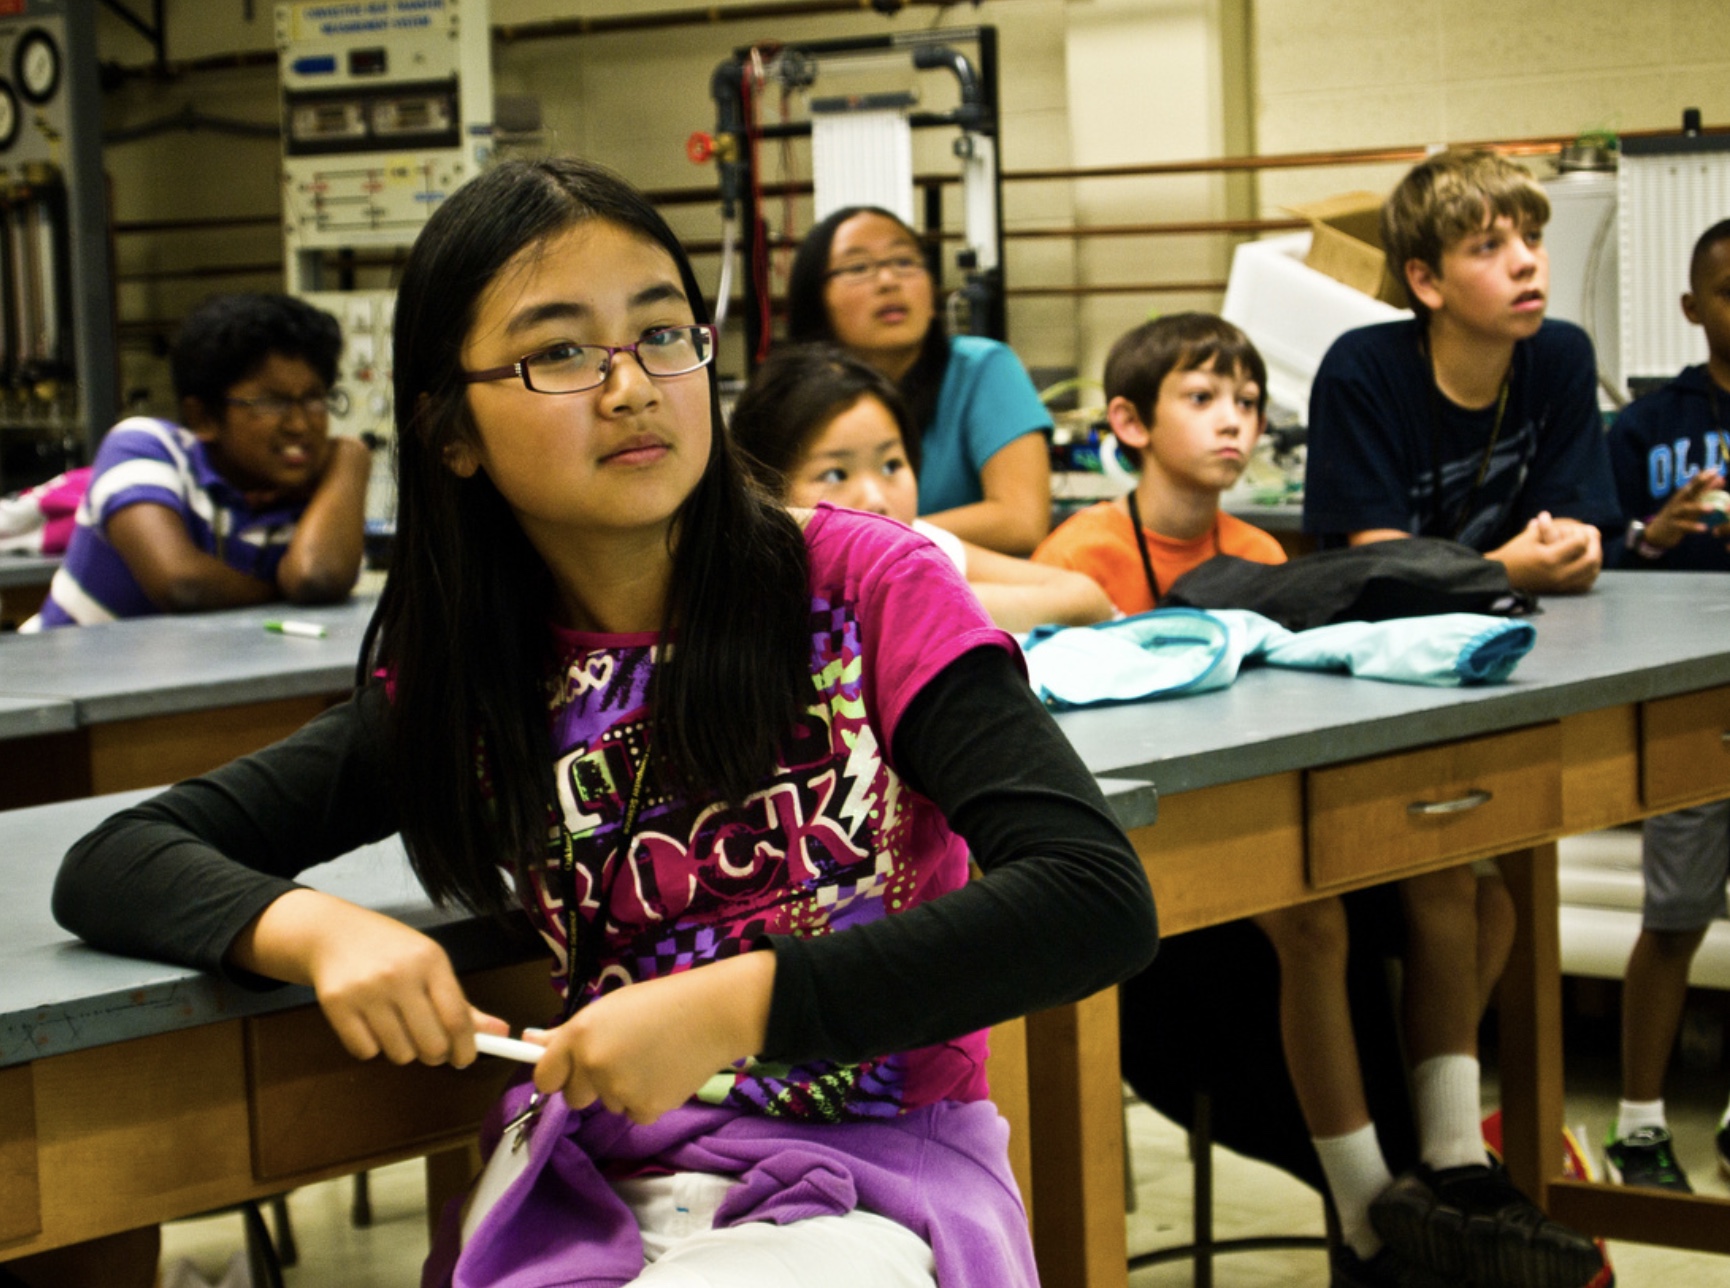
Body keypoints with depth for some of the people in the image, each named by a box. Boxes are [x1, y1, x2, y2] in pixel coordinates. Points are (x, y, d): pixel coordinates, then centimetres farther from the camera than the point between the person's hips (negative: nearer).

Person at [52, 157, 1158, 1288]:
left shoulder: (862, 588, -6)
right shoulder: (462, 688, 5)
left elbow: (1096, 900, -17)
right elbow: (111, 864, 6)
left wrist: (731, 1006, -24)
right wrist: (317, 930, -17)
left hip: (872, 1170, -3)